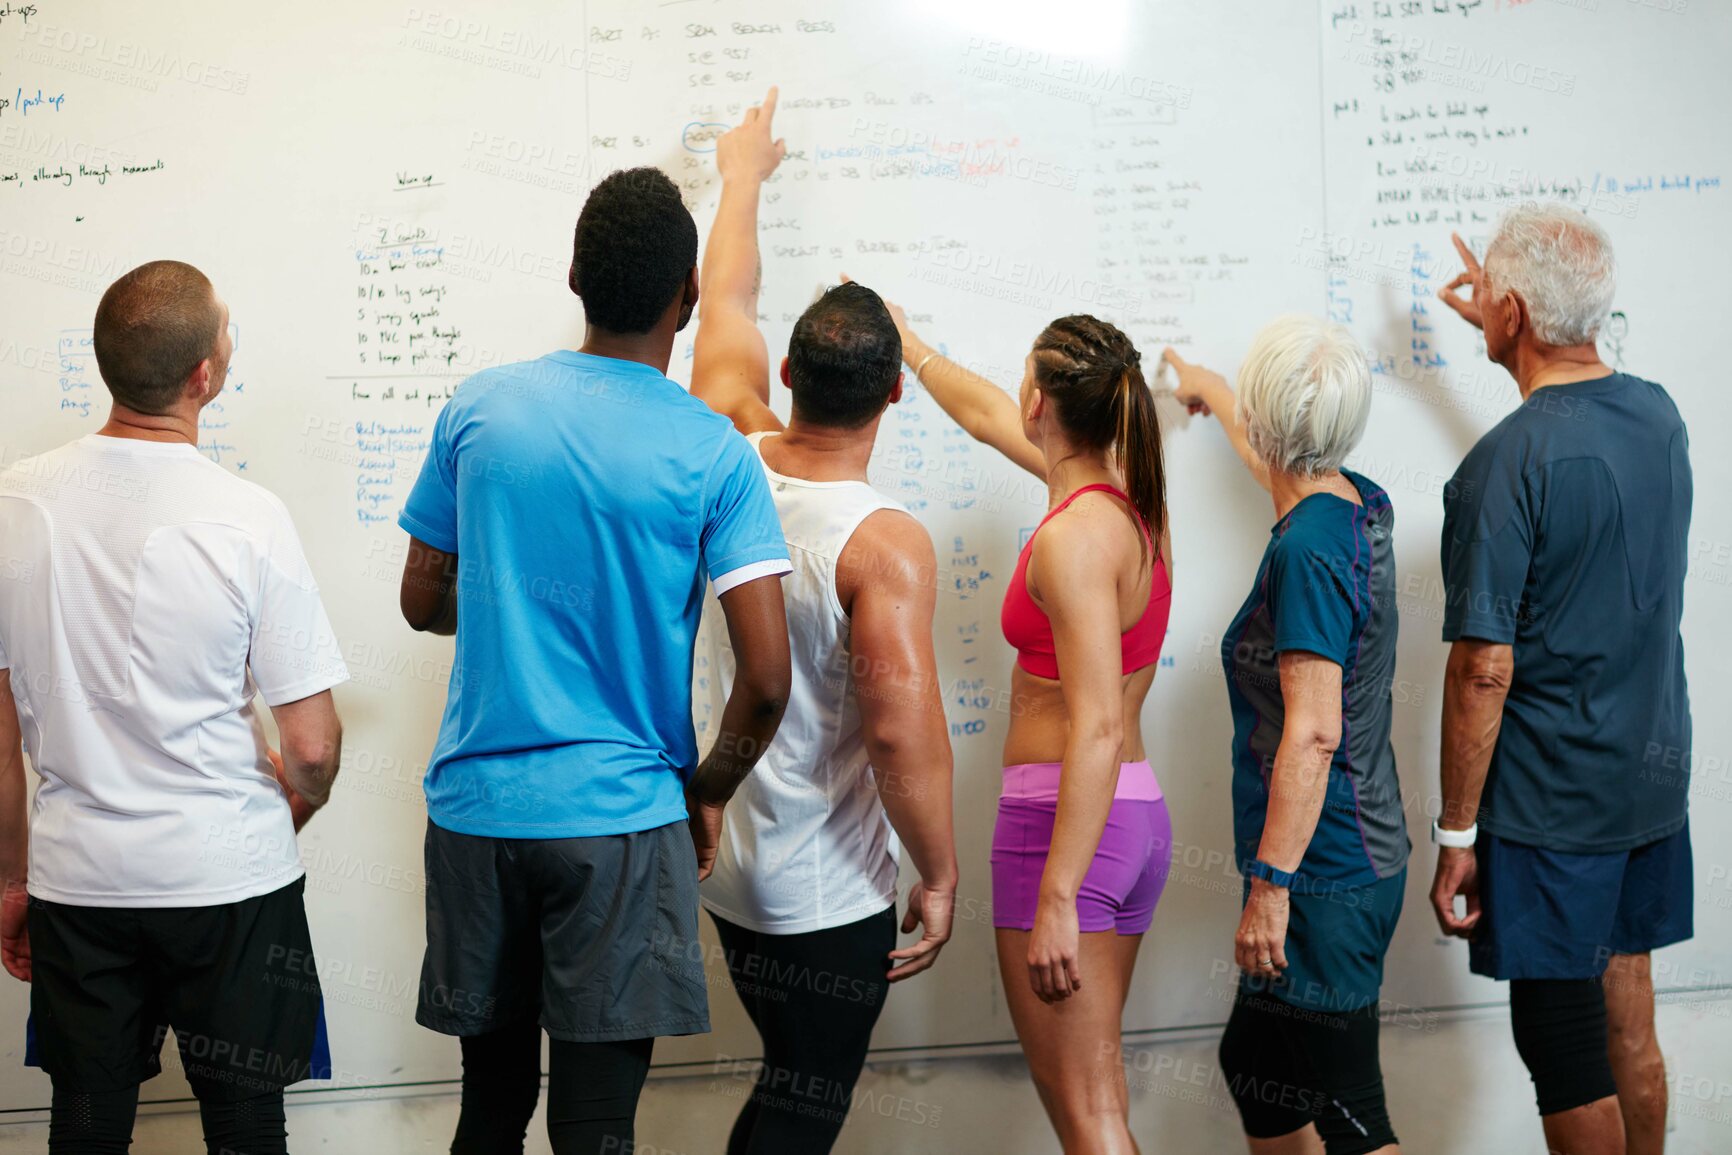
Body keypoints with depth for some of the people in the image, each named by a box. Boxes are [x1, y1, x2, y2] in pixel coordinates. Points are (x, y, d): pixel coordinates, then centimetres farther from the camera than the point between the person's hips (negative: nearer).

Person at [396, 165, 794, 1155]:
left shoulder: (480, 408, 1)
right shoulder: (713, 453, -8)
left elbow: (424, 603, 11)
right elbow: (766, 679, -12)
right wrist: (707, 794, 4)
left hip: (476, 806, 4)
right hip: (620, 817, -3)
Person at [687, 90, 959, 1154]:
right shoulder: (886, 543, -23)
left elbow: (727, 307, 12)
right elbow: (904, 730, -28)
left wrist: (744, 175, 27)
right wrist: (941, 875, -14)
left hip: (725, 867, 7)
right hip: (829, 895, -7)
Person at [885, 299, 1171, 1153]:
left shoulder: (1074, 537, -18)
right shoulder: (1125, 498, 8)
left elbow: (1098, 728, -24)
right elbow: (987, 417, 26)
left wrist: (1056, 897, -25)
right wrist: (908, 345, 39)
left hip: (1067, 822, -9)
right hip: (1137, 817, 9)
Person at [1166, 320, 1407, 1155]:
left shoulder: (1305, 551, -20)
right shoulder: (1363, 507, 7)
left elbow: (1313, 734, -23)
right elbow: (1278, 459, 31)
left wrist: (1270, 885, -21)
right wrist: (1206, 391, 48)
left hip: (1323, 875, -10)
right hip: (1365, 855, 10)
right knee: (1252, 1061, 22)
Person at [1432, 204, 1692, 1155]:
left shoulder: (1504, 463, -20)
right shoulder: (1659, 415, 3)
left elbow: (1485, 668, -20)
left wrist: (1456, 833, -13)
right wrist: (1505, 331, 35)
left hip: (1550, 802, -8)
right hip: (1655, 781, 8)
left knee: (1564, 1048, 4)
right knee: (1628, 1025, 18)